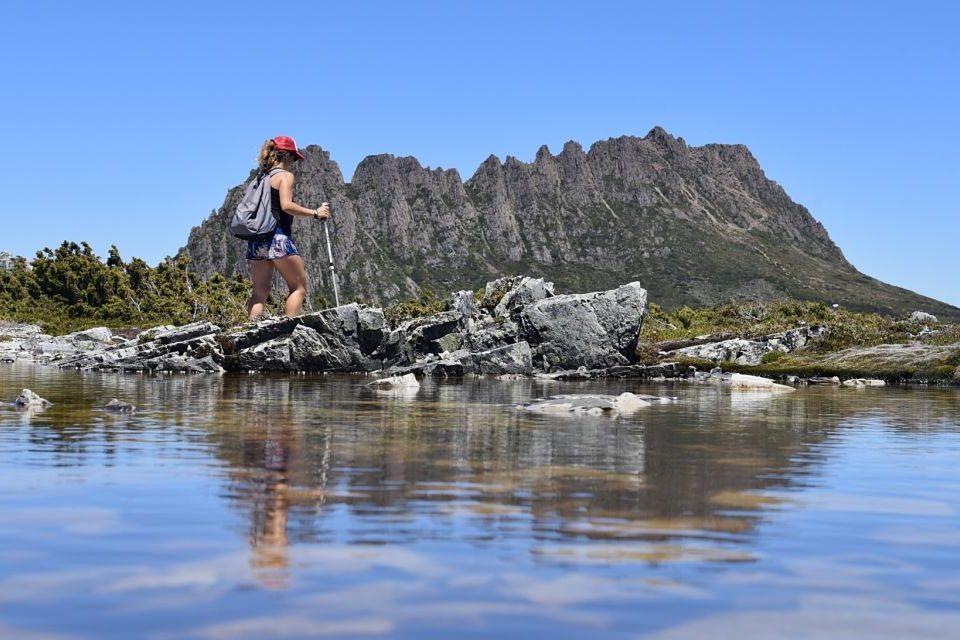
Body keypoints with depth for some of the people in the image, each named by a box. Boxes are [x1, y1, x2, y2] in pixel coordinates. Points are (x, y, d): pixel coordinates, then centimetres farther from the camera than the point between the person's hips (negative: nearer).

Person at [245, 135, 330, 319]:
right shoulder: (286, 176, -4)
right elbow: (286, 205, -18)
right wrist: (315, 213, -12)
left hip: (256, 240, 7)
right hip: (278, 237, -7)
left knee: (260, 292, 6)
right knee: (299, 288, 1)